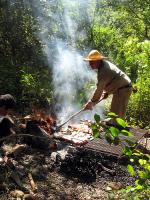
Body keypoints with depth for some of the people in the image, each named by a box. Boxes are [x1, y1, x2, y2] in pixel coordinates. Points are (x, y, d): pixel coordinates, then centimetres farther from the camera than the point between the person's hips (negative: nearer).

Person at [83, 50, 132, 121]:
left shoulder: (104, 71, -24)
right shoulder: (105, 64, 8)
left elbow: (99, 89, -22)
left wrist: (91, 102, -16)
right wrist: (105, 92, 7)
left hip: (122, 90, -11)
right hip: (124, 88, 11)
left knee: (116, 114, -10)